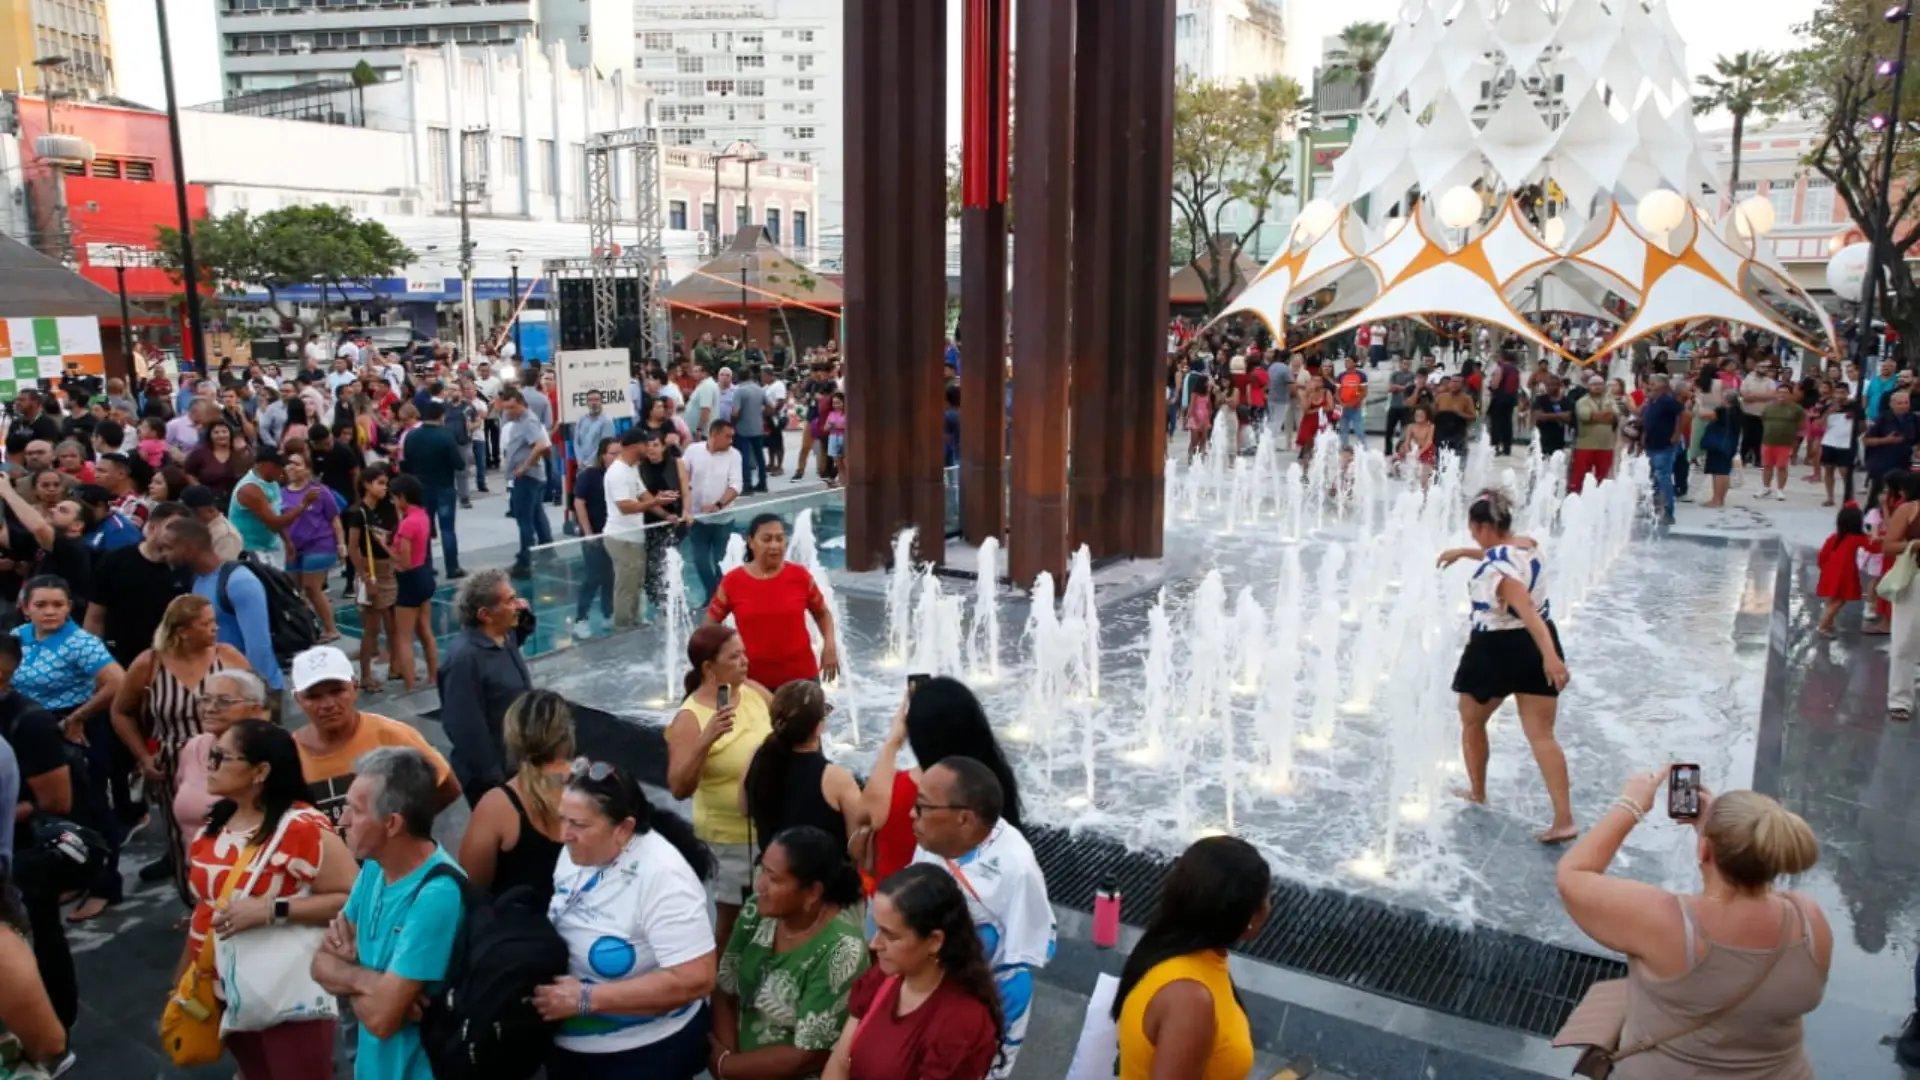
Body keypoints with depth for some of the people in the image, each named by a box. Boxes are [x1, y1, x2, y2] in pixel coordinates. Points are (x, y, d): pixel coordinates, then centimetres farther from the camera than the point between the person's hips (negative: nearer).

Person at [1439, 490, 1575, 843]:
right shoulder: (1526, 546, 4)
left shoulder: (1495, 568, -20)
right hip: (1536, 645, 7)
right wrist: (1462, 552, 34)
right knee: (1542, 736, 2)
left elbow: (1526, 609, -31)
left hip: (1496, 649, -7)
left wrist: (1549, 655, -39)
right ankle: (1564, 819, -6)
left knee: (1472, 722, 19)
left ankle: (1477, 793, 33)